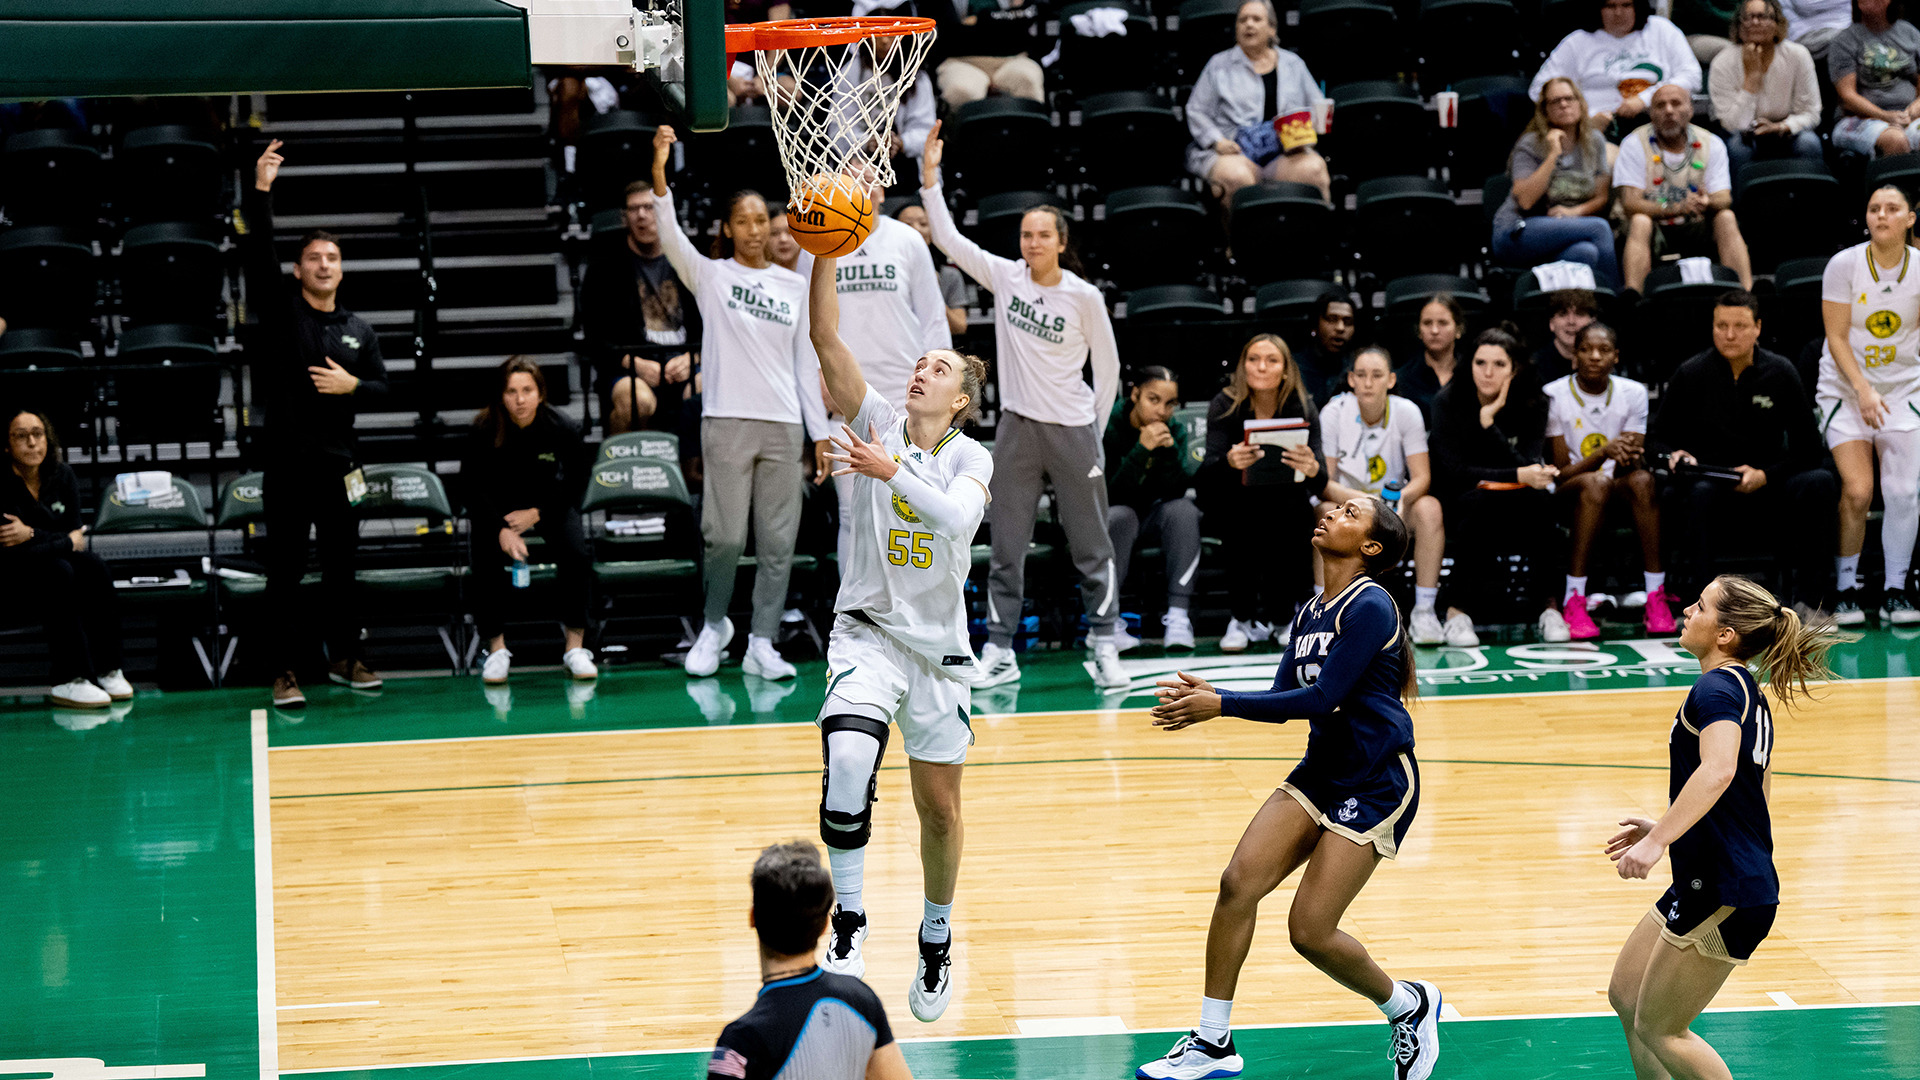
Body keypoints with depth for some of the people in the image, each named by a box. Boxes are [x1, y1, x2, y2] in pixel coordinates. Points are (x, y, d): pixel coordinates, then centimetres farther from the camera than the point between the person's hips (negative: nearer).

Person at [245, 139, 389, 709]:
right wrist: (260, 191, -21)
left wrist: (352, 386, -8)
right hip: (288, 463, -4)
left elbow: (382, 387, 14)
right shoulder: (280, 310, 1)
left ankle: (344, 658, 23)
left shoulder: (359, 330, 11)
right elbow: (257, 253, -11)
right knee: (286, 571, -3)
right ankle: (285, 672, -1)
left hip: (338, 463, 4)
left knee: (342, 567, 11)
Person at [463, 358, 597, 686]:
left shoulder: (562, 429, -18)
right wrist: (501, 530, -23)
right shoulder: (485, 431, -20)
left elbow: (576, 483, -4)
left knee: (578, 556, -24)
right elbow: (472, 486, -11)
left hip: (549, 502, 1)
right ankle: (496, 649, -10)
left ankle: (575, 647, -14)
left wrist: (536, 514, -14)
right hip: (497, 507, -1)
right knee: (487, 563, -26)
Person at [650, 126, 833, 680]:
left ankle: (761, 644, 7)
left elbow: (806, 364, 14)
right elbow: (671, 237, -15)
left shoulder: (795, 286, 13)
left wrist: (820, 431, 9)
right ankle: (715, 624, 17)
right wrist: (660, 172, -31)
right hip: (726, 421, -3)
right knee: (724, 536, -6)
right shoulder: (710, 276, 4)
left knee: (778, 540, 1)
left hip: (784, 426, 3)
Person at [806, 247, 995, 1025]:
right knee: (848, 762, -28)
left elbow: (959, 516, -25)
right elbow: (825, 337, -14)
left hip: (938, 646, 2)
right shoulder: (878, 422, -1)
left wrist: (892, 470, -36)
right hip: (868, 631, -2)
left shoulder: (971, 459, -1)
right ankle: (848, 923, -17)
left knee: (939, 806, 10)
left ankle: (936, 938, 33)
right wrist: (827, 253, -25)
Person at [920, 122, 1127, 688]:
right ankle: (999, 650, 7)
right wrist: (930, 177, -15)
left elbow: (1108, 365, 3)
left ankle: (1104, 645, 12)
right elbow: (948, 238, -7)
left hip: (1073, 429, -2)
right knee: (1006, 545, 3)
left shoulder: (1085, 296, -7)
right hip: (1017, 427, 2)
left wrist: (1097, 425, 4)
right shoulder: (1006, 278, -1)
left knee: (1092, 544, 4)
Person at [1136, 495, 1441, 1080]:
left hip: (1378, 785, -8)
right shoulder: (1312, 613, 11)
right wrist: (1210, 697, -6)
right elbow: (1283, 699, 11)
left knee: (1310, 932, -10)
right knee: (1238, 883, -7)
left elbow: (1322, 698, -22)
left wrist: (1222, 705, -23)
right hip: (1321, 771, 8)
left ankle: (1409, 1007, 17)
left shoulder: (1369, 607, -16)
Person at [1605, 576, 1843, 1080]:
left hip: (1725, 895, -10)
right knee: (1626, 995, 18)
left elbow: (1718, 771, -36)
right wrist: (1667, 830, 27)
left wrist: (1659, 841, -41)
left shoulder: (1717, 689, -16)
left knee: (1659, 1029, -1)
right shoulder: (1749, 694, 14)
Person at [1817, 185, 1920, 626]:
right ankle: (1846, 590, 0)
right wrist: (1863, 390, -17)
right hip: (1845, 388, -2)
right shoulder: (1844, 265, -10)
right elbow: (1837, 337, -8)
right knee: (1857, 491, -15)